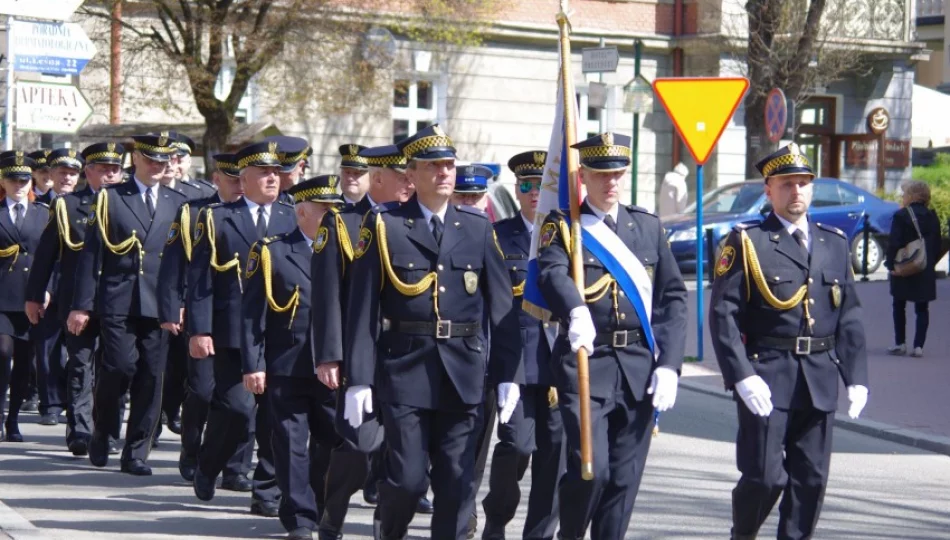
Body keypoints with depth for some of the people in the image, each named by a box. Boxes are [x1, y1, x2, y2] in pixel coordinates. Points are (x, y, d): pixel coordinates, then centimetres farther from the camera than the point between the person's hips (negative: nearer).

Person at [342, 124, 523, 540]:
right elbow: (361, 306, -3)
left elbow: (502, 305, 7)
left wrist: (509, 374, 0)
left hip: (463, 372, 3)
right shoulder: (384, 225, 0)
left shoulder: (478, 228, 9)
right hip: (404, 367, -3)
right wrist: (358, 379, -9)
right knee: (407, 478, -4)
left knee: (457, 482, 2)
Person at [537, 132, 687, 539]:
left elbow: (673, 297, 11)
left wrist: (668, 365, 0)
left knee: (625, 476, 4)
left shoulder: (648, 227, 14)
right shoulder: (561, 227, 2)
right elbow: (553, 274, -19)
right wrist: (576, 312, -41)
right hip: (584, 363, -4)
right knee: (590, 468, -14)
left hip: (639, 368, 4)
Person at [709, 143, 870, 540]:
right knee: (765, 476, -6)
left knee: (812, 478, 5)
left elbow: (849, 317, 14)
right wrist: (743, 376, -17)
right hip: (766, 378, -5)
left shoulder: (835, 244, 13)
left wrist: (856, 376, 5)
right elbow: (723, 314, -8)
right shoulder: (746, 243, -2)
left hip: (820, 381, 5)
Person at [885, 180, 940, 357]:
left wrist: (891, 264, -10)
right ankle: (918, 345, 1)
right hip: (926, 272, 4)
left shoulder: (901, 216, -11)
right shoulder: (932, 217, 5)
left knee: (899, 306, 10)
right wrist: (931, 263, 14)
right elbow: (937, 244, 8)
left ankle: (900, 343, 9)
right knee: (922, 309, 7)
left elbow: (894, 243, -15)